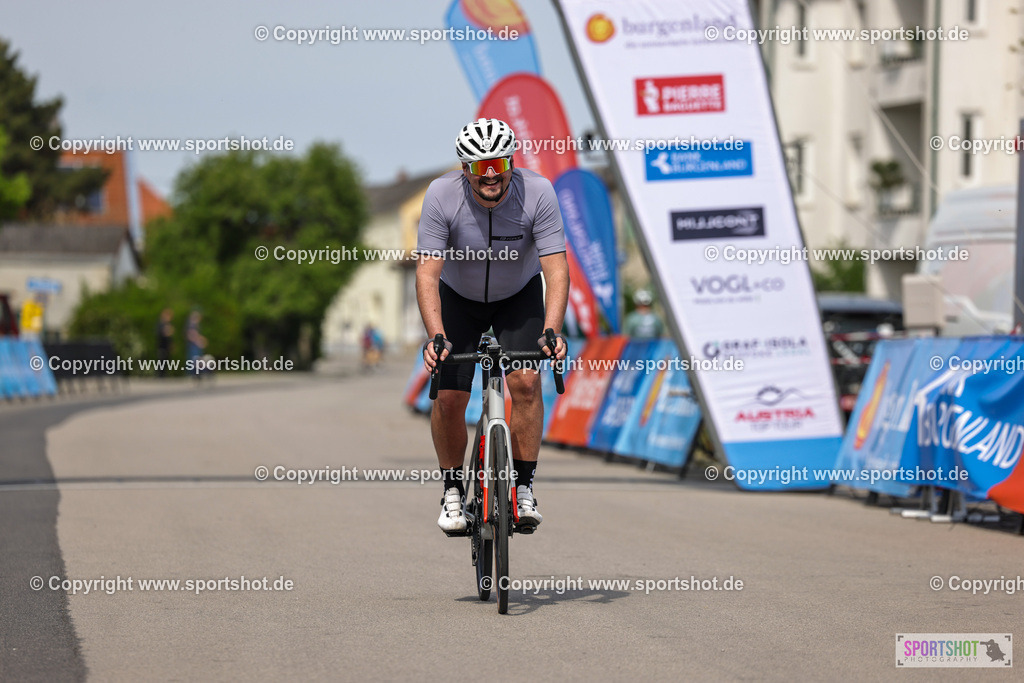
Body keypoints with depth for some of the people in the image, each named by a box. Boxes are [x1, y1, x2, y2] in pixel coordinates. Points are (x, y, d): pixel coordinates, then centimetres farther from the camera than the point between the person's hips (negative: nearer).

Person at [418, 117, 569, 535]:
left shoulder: (537, 193, -29)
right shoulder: (442, 195, -29)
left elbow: (556, 269, -30)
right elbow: (428, 272, -30)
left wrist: (551, 331, -44)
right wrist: (436, 337, -43)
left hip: (519, 296, 0)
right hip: (459, 297, 0)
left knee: (526, 381, -19)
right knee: (449, 395, -11)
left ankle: (523, 489, -7)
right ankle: (453, 492, 9)